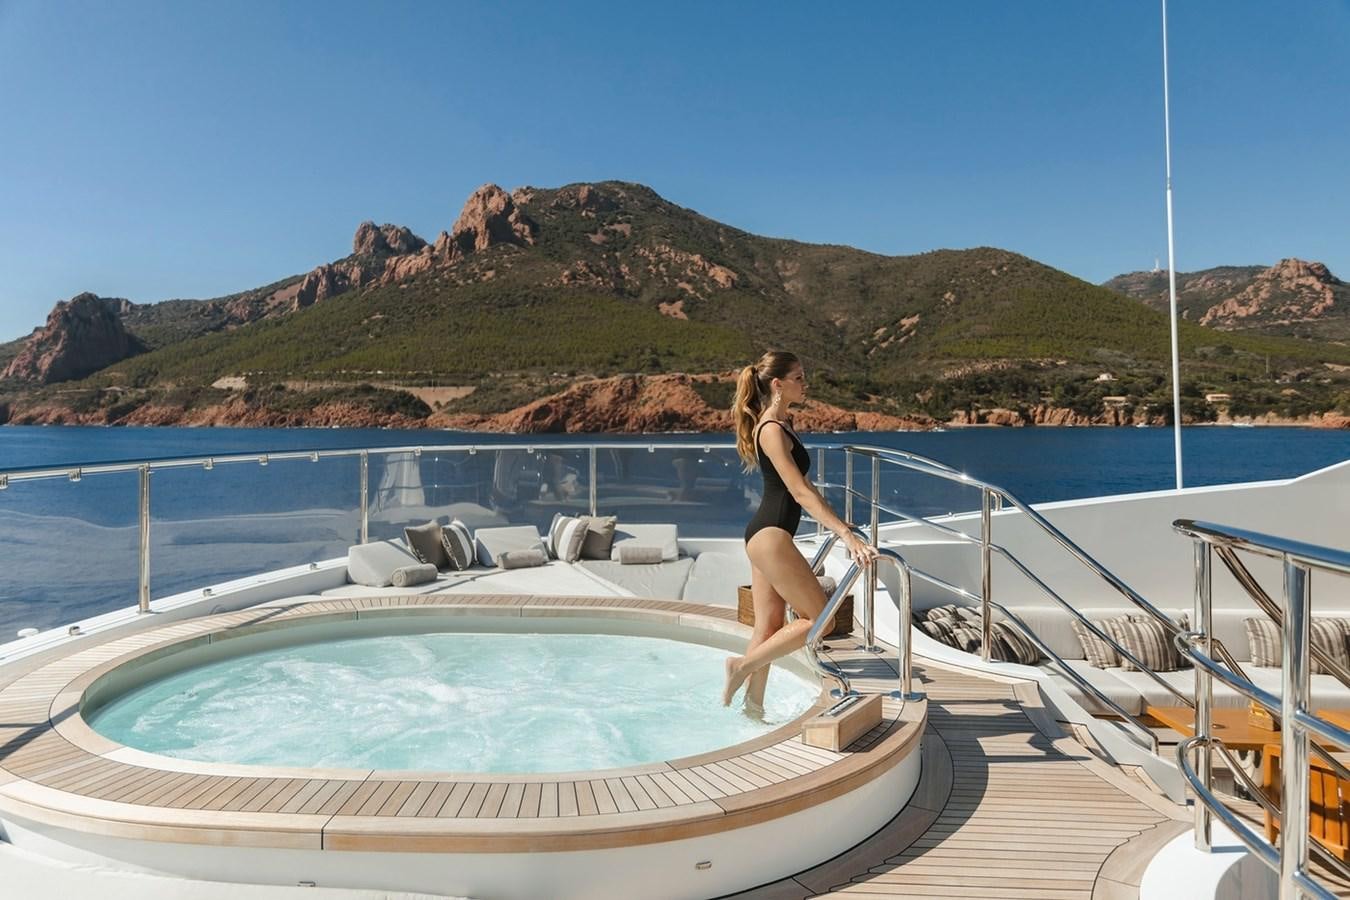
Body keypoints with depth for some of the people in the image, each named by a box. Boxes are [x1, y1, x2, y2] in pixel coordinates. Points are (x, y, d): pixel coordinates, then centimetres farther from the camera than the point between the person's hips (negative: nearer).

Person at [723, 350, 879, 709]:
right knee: (819, 619, -4)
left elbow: (803, 486, 22)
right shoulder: (772, 430, -15)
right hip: (770, 535, -10)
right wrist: (847, 534, -25)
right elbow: (800, 491, -22)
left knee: (769, 628, 13)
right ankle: (742, 666, 3)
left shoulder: (783, 425, 15)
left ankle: (753, 703, 21)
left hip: (766, 535, 10)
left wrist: (840, 525, 24)